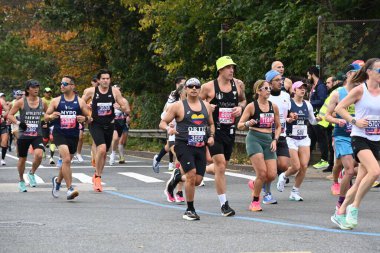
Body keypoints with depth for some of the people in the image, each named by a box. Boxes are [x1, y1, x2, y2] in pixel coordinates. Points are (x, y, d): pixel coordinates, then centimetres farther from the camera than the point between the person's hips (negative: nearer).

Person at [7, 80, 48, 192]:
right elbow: (10, 115, -3)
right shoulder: (21, 102, -6)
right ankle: (21, 181, 30)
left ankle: (32, 173, 6)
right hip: (23, 135, -1)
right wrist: (18, 123, -18)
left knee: (39, 155, -22)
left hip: (37, 135, 1)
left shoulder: (42, 103, 2)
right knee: (22, 158, 8)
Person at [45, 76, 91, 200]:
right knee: (66, 159, -21)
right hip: (59, 133, -3)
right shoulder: (56, 101, 3)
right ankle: (70, 189, -20)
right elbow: (46, 117, 8)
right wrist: (51, 116, -15)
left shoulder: (80, 102, 4)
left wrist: (85, 118, -14)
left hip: (73, 135, 3)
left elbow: (89, 118, 9)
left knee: (66, 161, 16)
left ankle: (58, 181, 45)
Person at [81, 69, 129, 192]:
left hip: (109, 125, 4)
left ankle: (97, 176, 34)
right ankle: (97, 177, -9)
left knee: (104, 153, 13)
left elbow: (123, 106, 2)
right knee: (101, 148, -23)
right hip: (95, 125, -4)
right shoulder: (91, 91, -6)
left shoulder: (115, 91, -1)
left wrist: (124, 108, -19)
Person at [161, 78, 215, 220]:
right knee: (191, 174, -20)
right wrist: (169, 128, -19)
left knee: (198, 180, 0)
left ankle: (178, 176, 35)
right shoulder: (178, 106, 0)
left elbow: (211, 124, 25)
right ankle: (190, 210, -6)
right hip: (184, 145, -5)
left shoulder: (206, 106, 13)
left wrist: (211, 136, 6)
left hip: (201, 146, 5)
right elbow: (162, 123, 3)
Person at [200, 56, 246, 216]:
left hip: (230, 131, 5)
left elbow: (243, 100, 21)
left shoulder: (238, 84, 4)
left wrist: (240, 107, -1)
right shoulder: (209, 87, -8)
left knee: (221, 167, 12)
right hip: (214, 130, -5)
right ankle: (224, 204, -5)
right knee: (220, 164, -12)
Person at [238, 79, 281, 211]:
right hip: (254, 139, -5)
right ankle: (255, 201, 4)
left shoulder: (274, 107, 8)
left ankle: (255, 184, 28)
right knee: (262, 173, -14)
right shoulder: (252, 106, -5)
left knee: (272, 175, -5)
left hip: (268, 140, 5)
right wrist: (248, 123, -24)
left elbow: (278, 126, 18)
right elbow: (239, 125, -3)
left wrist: (275, 140, 3)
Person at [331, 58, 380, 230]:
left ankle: (340, 214, 16)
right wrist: (355, 121, -15)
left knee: (360, 181, 5)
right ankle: (354, 207, -10)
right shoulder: (360, 90, -6)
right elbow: (339, 108, -5)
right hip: (360, 137, -6)